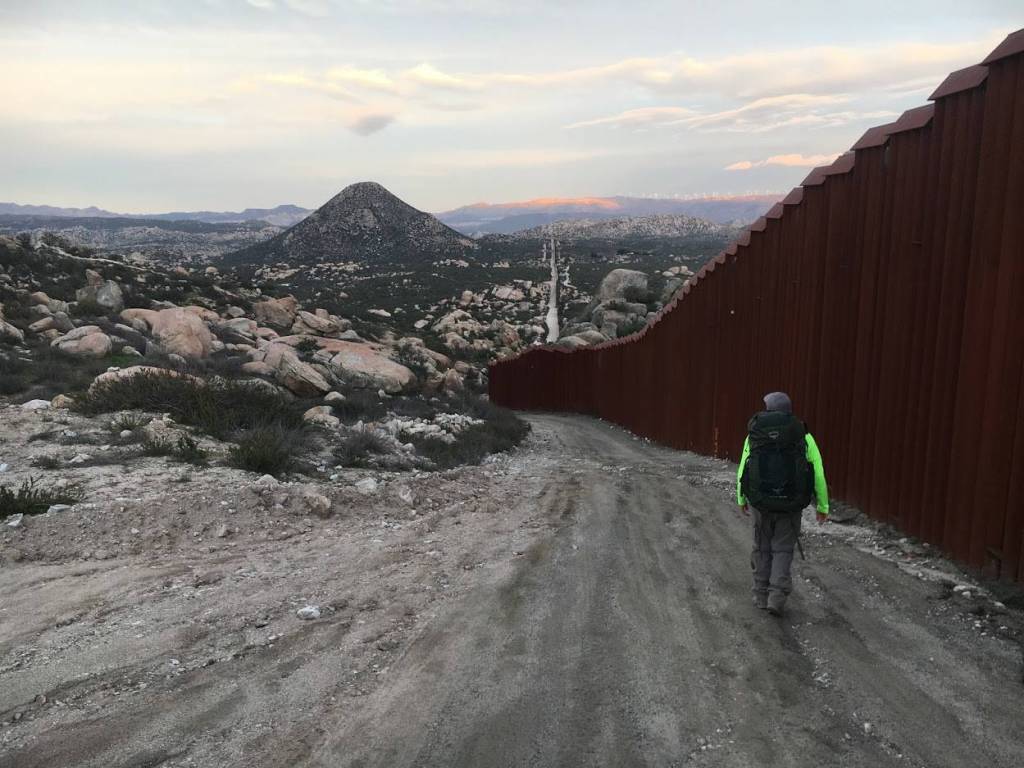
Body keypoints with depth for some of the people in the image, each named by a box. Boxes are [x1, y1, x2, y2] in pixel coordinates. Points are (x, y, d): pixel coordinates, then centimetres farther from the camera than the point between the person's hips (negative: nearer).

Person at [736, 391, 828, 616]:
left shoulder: (754, 435, 1)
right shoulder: (803, 435, -2)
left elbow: (742, 470, 3)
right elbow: (818, 474, -4)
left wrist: (741, 499, 17)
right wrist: (823, 506, 5)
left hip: (760, 502, 1)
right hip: (791, 504, -1)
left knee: (762, 548, 18)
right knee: (783, 550, 13)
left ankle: (762, 595, 25)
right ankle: (777, 596, 2)